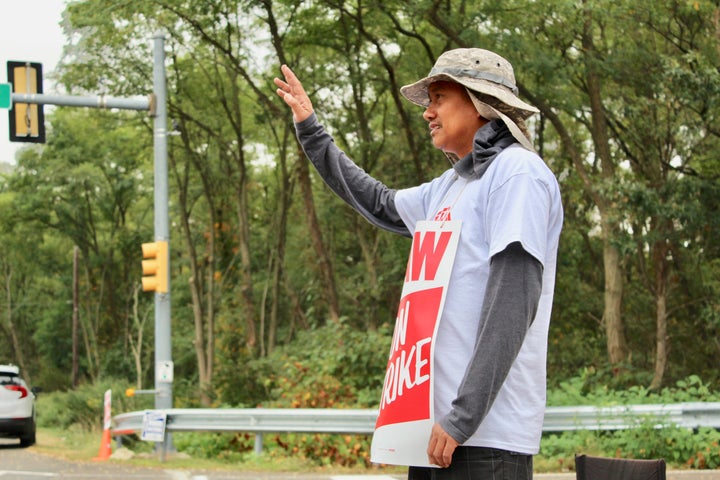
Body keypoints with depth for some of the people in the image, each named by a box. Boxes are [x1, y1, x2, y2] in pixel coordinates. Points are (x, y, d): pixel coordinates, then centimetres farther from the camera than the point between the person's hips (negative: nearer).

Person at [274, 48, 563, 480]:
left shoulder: (518, 173, -8)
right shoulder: (449, 187, 18)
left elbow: (513, 304, -17)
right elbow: (380, 205, 38)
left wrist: (464, 417, -21)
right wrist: (310, 129, 38)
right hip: (435, 421, 8)